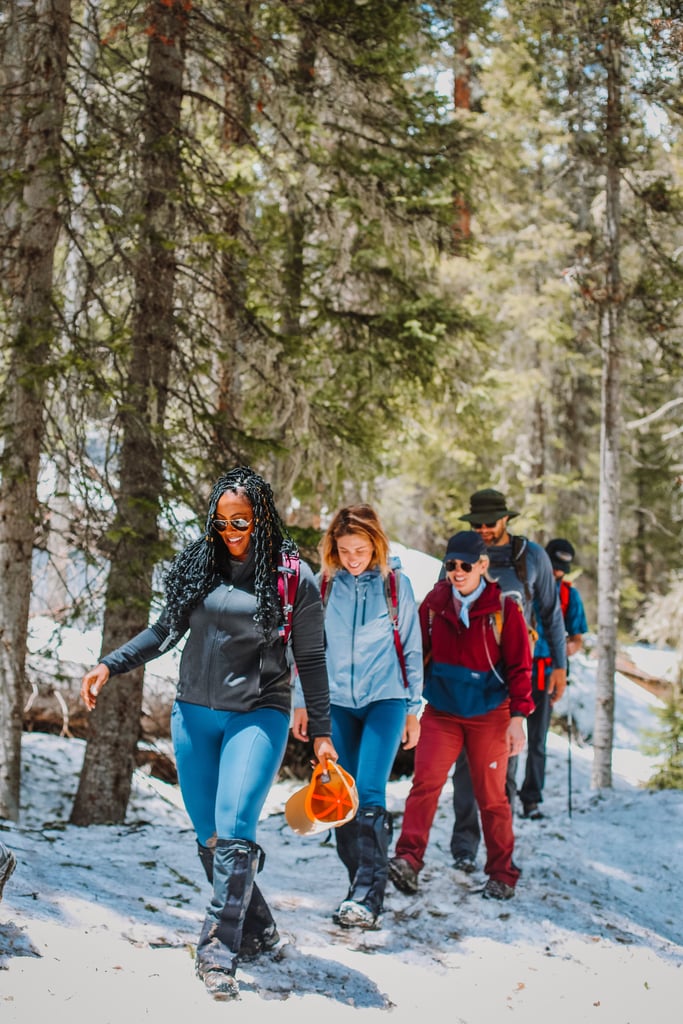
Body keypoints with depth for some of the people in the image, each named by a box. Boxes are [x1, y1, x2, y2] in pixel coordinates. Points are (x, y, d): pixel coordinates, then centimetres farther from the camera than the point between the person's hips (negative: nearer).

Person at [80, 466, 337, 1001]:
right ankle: (258, 930, 23)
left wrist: (321, 731, 2)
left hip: (258, 714, -4)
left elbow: (311, 659, 1)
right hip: (194, 712, 4)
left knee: (233, 831, -16)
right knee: (208, 837, 7)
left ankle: (218, 952, -10)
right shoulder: (200, 564, 5)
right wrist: (111, 665, 5)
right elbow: (167, 629, 15)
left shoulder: (293, 576, -4)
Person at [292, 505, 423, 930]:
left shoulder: (396, 583, -1)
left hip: (385, 699, -3)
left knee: (369, 793, -15)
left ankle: (369, 897, -15)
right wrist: (303, 703, 10)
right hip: (337, 702, 3)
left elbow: (412, 649, 5)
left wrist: (414, 709, 5)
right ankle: (359, 888, 18)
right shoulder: (325, 585, 3)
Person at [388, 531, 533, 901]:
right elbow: (416, 652, 10)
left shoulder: (504, 609, -6)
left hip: (489, 716, -2)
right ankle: (408, 859, -18)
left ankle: (502, 874, 18)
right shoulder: (434, 603, 0)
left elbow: (519, 667, -3)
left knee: (491, 795, 5)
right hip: (440, 713, 2)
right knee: (426, 780, -16)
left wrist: (518, 717, -7)